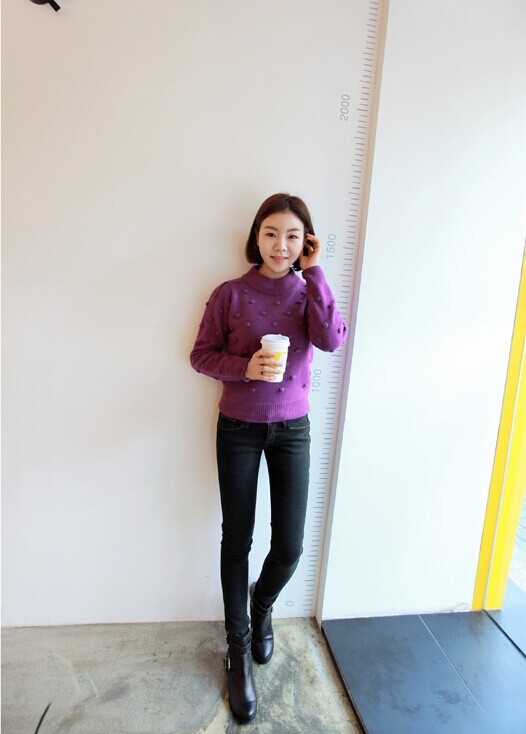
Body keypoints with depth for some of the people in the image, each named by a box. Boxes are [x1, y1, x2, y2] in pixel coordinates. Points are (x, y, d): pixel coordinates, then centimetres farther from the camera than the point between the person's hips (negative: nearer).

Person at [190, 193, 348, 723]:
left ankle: (262, 606, 38)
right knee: (237, 539, 7)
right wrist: (245, 367, -20)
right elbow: (201, 354, -2)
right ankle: (239, 648, 30)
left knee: (290, 546, 2)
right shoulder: (230, 294, -6)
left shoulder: (309, 291, 0)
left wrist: (313, 272, -16)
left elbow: (332, 339, -18)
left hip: (292, 429, 2)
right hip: (238, 429, -1)